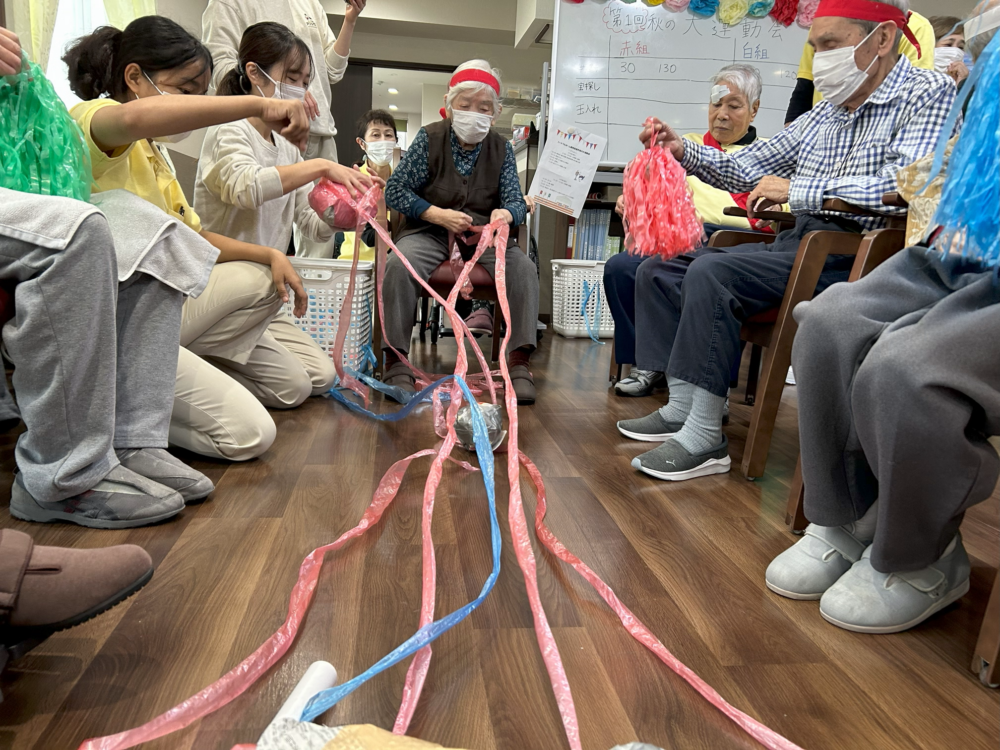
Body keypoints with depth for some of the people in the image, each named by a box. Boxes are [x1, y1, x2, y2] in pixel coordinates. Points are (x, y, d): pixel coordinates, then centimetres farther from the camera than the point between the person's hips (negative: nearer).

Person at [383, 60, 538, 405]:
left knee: (524, 266, -26)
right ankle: (396, 360, -26)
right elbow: (395, 190, -5)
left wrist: (506, 214, -28)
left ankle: (519, 362, -22)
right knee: (398, 263, -33)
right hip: (429, 230, -2)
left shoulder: (501, 149, 6)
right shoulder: (430, 138, 0)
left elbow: (515, 200, -1)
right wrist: (439, 215, -19)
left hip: (485, 234, 2)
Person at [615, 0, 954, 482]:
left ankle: (705, 440, -24)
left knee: (710, 273, -30)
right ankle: (682, 407, 1)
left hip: (851, 254, -9)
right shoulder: (825, 113, 19)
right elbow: (749, 165, 22)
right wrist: (683, 151, 7)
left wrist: (795, 190, -17)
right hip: (797, 242, 9)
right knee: (659, 269, 3)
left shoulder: (927, 95, -4)